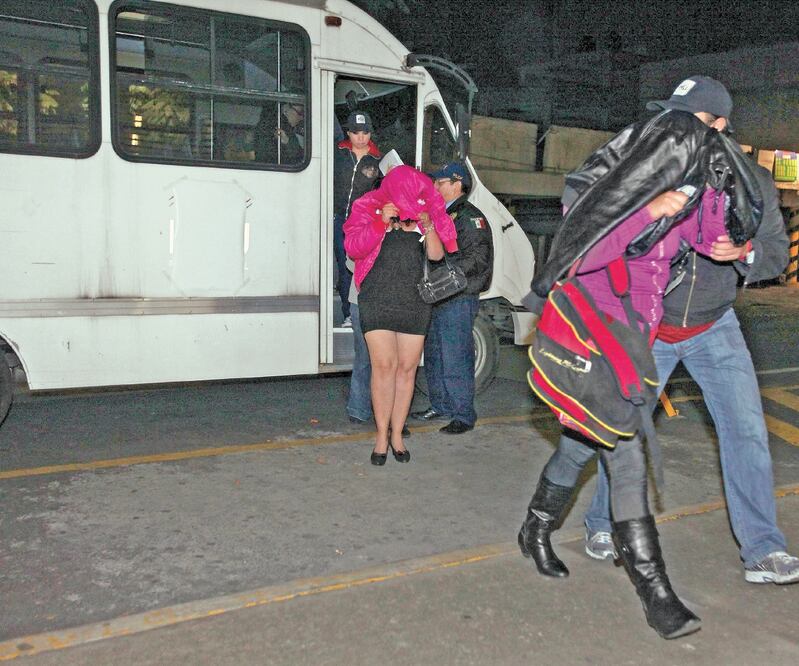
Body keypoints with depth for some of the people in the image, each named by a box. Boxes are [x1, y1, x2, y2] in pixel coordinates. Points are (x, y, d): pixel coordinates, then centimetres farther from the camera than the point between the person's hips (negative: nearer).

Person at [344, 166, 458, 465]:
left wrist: (427, 226, -14)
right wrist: (381, 222, -20)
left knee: (407, 368, 4)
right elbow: (354, 247, -9)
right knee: (384, 366, -7)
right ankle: (381, 435, 5)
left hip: (414, 303, 3)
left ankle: (397, 434, 15)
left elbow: (437, 254, 1)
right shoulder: (371, 208, 0)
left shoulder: (429, 212, 7)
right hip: (378, 301, -2)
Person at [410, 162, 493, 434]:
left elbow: (478, 258, -20)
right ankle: (440, 406, 30)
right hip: (437, 298, 10)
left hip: (458, 301, -10)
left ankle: (464, 416, 4)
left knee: (456, 360, -6)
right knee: (433, 355, 16)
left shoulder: (470, 217, -10)